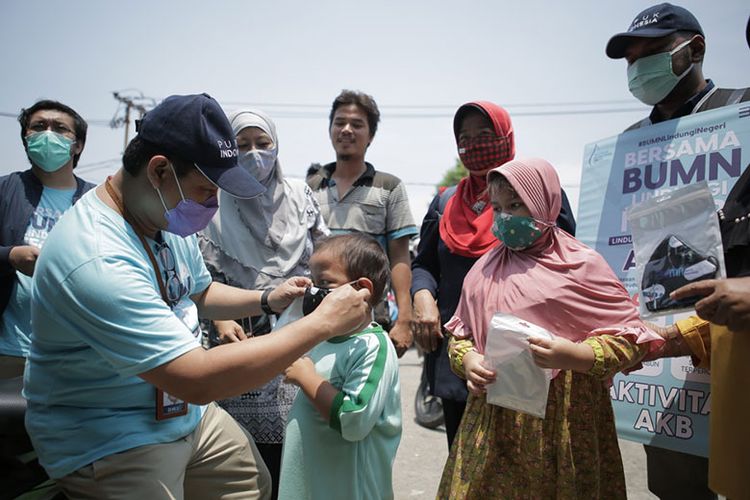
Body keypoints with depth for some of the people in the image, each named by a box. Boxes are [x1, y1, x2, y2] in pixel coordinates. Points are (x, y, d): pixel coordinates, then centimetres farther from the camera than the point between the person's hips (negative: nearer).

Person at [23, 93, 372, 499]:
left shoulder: (168, 216, -4)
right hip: (108, 443, -8)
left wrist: (268, 300, -4)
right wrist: (323, 323, -32)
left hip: (184, 412, 8)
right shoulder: (97, 260, -33)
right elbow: (197, 379, -36)